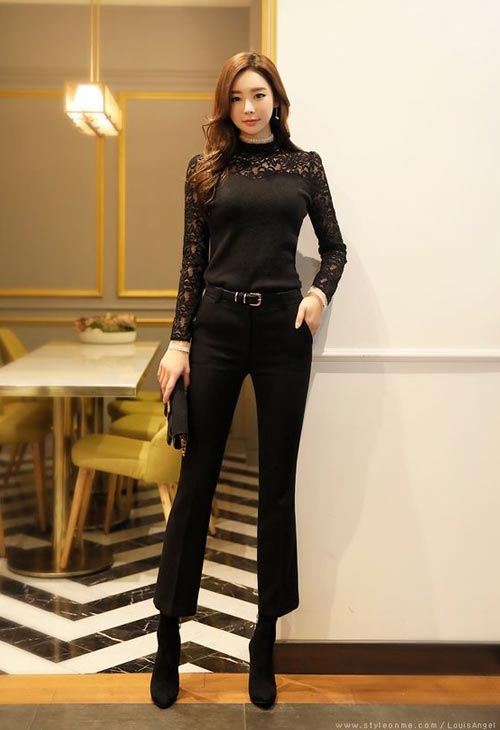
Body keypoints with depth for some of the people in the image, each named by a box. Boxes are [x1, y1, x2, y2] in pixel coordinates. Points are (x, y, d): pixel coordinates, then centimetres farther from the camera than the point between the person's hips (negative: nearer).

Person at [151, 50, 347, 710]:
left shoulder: (304, 166, 8)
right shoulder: (206, 168, 7)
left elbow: (334, 246, 12)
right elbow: (192, 260, 5)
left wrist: (320, 292, -8)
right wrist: (179, 341, -2)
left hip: (283, 328, 0)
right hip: (217, 324, 0)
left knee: (278, 483, 6)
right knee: (197, 476, 4)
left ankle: (265, 641, 20)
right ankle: (169, 634, 17)